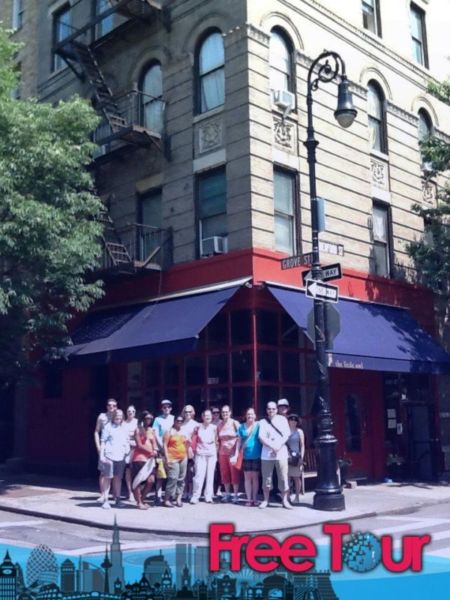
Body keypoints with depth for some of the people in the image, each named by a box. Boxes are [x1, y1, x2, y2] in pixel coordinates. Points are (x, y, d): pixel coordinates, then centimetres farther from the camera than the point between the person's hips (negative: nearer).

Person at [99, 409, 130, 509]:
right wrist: (102, 455, -8)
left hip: (120, 456, 4)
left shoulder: (124, 429, 17)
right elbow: (103, 442, -1)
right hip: (109, 456, -4)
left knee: (118, 478, 8)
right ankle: (106, 500, -1)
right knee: (108, 478, -4)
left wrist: (127, 449, 5)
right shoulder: (108, 427, 2)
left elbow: (127, 442, 25)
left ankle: (117, 499, 16)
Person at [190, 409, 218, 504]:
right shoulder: (198, 427, 3)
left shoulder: (214, 428, 6)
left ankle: (208, 496, 11)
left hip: (212, 454, 2)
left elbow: (217, 441, 7)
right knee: (199, 475, -9)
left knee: (210, 475, 4)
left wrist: (216, 452, 3)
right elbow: (194, 440, 6)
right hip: (200, 454, -2)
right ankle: (195, 496, -3)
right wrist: (194, 449, 0)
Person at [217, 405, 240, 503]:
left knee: (235, 474, -1)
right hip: (223, 453, 4)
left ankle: (235, 494, 7)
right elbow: (218, 439, 12)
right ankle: (227, 493, 18)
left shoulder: (235, 423, -5)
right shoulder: (219, 425, 8)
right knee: (224, 474, 7)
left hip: (233, 452, -4)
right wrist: (218, 452, 6)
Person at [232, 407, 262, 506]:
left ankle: (255, 499, 12)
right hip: (246, 456, 2)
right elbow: (239, 441, 8)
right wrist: (236, 455, 3)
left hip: (257, 456, -2)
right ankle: (249, 499, 12)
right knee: (247, 477, 5)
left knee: (255, 477, 4)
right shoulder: (242, 427, 5)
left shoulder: (258, 426, -3)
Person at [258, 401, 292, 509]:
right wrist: (272, 446, -15)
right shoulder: (263, 422, 7)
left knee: (283, 478, -3)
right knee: (266, 479, 3)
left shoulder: (282, 419, 8)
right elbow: (261, 438, -2)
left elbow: (286, 435, 1)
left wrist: (279, 446, -13)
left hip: (281, 453, 0)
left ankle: (285, 500, 3)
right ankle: (265, 500, 13)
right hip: (266, 454, 0)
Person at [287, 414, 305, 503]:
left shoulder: (299, 431, 6)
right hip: (286, 457, 1)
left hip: (296, 457, -1)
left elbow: (302, 445, 3)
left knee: (296, 477, 3)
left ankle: (297, 497, 9)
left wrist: (301, 457, -6)